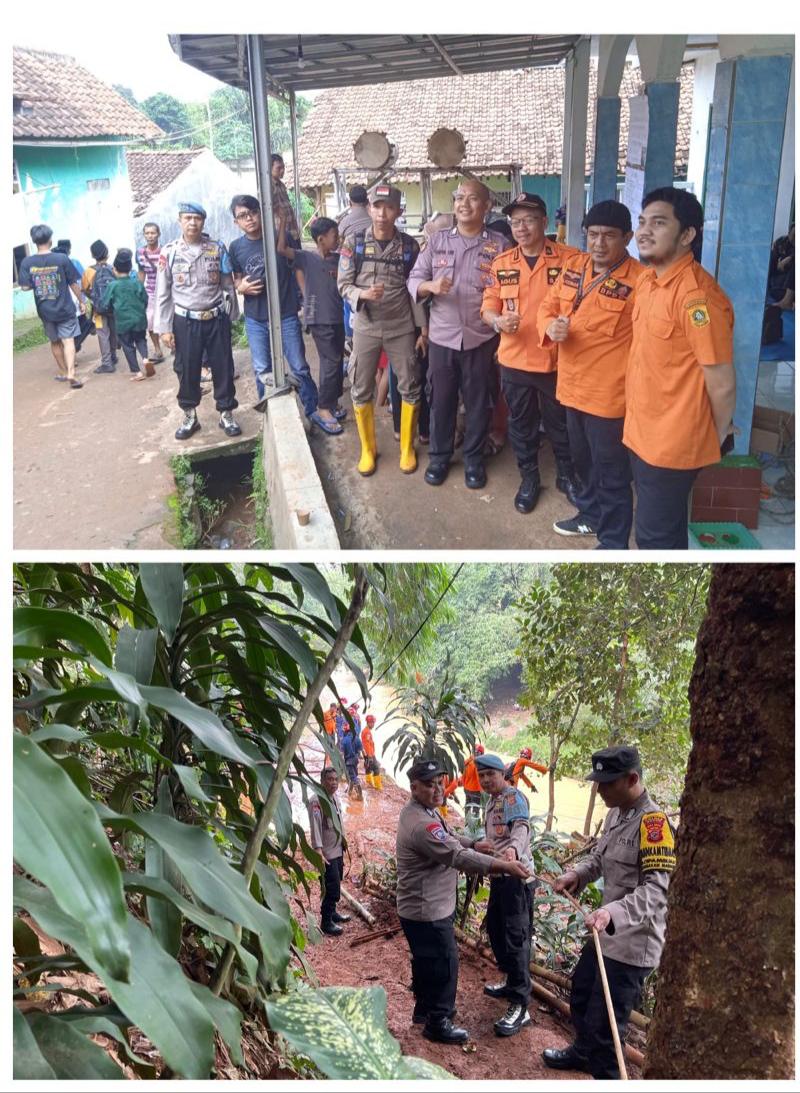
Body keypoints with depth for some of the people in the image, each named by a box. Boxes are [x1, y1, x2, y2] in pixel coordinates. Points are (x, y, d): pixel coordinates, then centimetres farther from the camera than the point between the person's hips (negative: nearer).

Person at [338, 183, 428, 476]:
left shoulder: (409, 245, -1)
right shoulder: (354, 242, -3)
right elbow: (344, 284, -3)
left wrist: (423, 328, 1)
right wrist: (363, 294, -24)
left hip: (401, 327, 0)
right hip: (365, 327, 0)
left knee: (410, 388, 5)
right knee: (361, 391, 5)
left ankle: (407, 447, 22)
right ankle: (368, 448, 22)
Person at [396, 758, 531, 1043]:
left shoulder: (424, 811, 5)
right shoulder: (421, 823, -31)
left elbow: (449, 838, 20)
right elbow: (459, 856, -35)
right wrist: (504, 866, -37)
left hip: (422, 907, 10)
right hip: (428, 911, -10)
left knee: (426, 961, 25)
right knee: (444, 964, 3)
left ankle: (424, 1009, 41)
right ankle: (438, 1023, 18)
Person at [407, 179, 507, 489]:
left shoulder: (499, 244, 0)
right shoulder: (437, 240, 4)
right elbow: (414, 280, 3)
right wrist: (431, 286, -19)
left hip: (481, 338, -1)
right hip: (441, 336, 1)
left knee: (477, 402, 10)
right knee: (440, 400, 10)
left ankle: (474, 459, 26)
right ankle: (439, 456, 27)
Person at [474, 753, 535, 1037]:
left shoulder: (513, 797, -13)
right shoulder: (492, 801, 17)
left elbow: (521, 827, -33)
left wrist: (513, 849, -51)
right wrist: (479, 844, 13)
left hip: (516, 876, -10)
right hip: (499, 875, 10)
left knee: (516, 937, -9)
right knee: (494, 928, 19)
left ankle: (519, 1006, -6)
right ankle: (513, 981, 36)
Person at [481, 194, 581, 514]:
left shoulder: (570, 258, -7)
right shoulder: (501, 264, 3)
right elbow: (488, 308, 5)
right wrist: (497, 321, -17)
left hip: (557, 360, -2)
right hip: (514, 360, 3)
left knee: (561, 422, 13)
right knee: (521, 423, 15)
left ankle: (566, 475, 32)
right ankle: (529, 477, 31)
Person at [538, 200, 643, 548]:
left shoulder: (639, 280, -17)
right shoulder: (572, 266, 5)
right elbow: (548, 306, 13)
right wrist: (550, 327, -10)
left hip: (609, 395, -7)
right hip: (571, 386, 7)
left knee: (611, 472, 6)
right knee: (582, 460, 25)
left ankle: (613, 542, 22)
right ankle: (591, 515, 47)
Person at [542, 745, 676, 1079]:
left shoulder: (653, 824, -25)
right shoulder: (615, 814, 5)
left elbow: (655, 890, -32)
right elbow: (599, 856, 18)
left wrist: (613, 912, -45)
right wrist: (575, 875, -2)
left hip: (633, 943, -10)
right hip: (607, 934, 10)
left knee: (603, 1023, -1)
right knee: (581, 994, 29)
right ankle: (583, 1053, 54)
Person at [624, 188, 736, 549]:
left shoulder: (696, 295, -24)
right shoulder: (647, 279, 5)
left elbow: (722, 385, -20)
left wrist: (716, 438, -5)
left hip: (671, 443, -8)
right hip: (642, 433, 8)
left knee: (656, 536, 5)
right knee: (663, 528, 23)